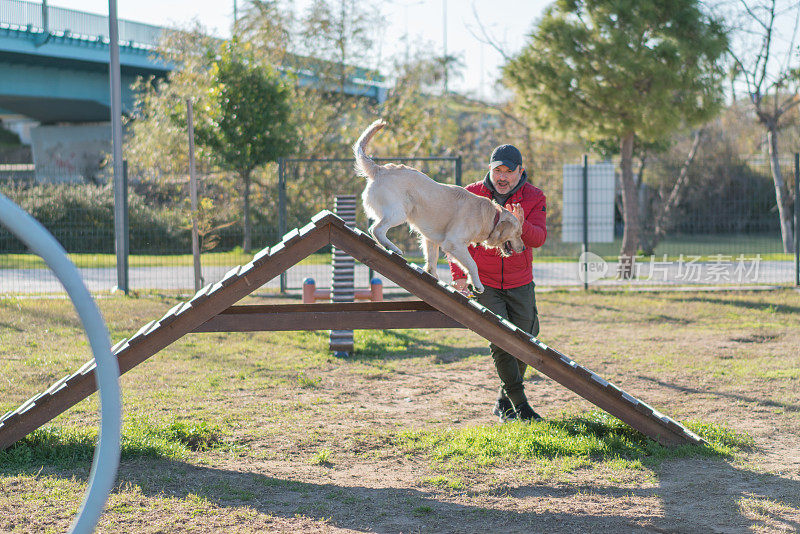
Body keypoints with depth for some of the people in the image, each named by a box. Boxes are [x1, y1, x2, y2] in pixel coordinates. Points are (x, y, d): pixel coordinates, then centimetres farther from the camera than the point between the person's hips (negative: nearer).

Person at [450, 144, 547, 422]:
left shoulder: (534, 198, -3)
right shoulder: (471, 195, -5)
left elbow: (538, 239, -14)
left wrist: (521, 224, -36)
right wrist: (459, 275, -8)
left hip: (520, 284, 2)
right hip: (483, 282, -2)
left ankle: (504, 402, 23)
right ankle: (520, 405, -11)